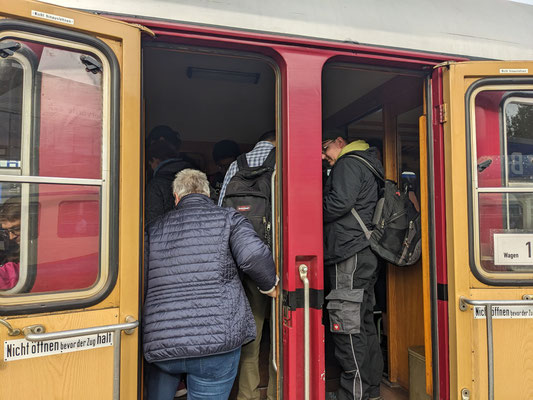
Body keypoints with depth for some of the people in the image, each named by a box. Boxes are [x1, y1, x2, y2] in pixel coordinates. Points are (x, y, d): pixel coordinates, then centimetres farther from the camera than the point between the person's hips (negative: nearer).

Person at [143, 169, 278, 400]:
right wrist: (270, 286, 4)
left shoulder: (155, 228, 14)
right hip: (216, 338, -4)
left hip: (159, 343, 4)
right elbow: (255, 256, -14)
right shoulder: (227, 218, 3)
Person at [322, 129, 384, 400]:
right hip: (366, 255, 10)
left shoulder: (348, 164, -5)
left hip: (349, 255, -10)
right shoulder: (367, 164, 25)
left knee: (347, 328, -5)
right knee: (364, 324, 15)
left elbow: (339, 203, -19)